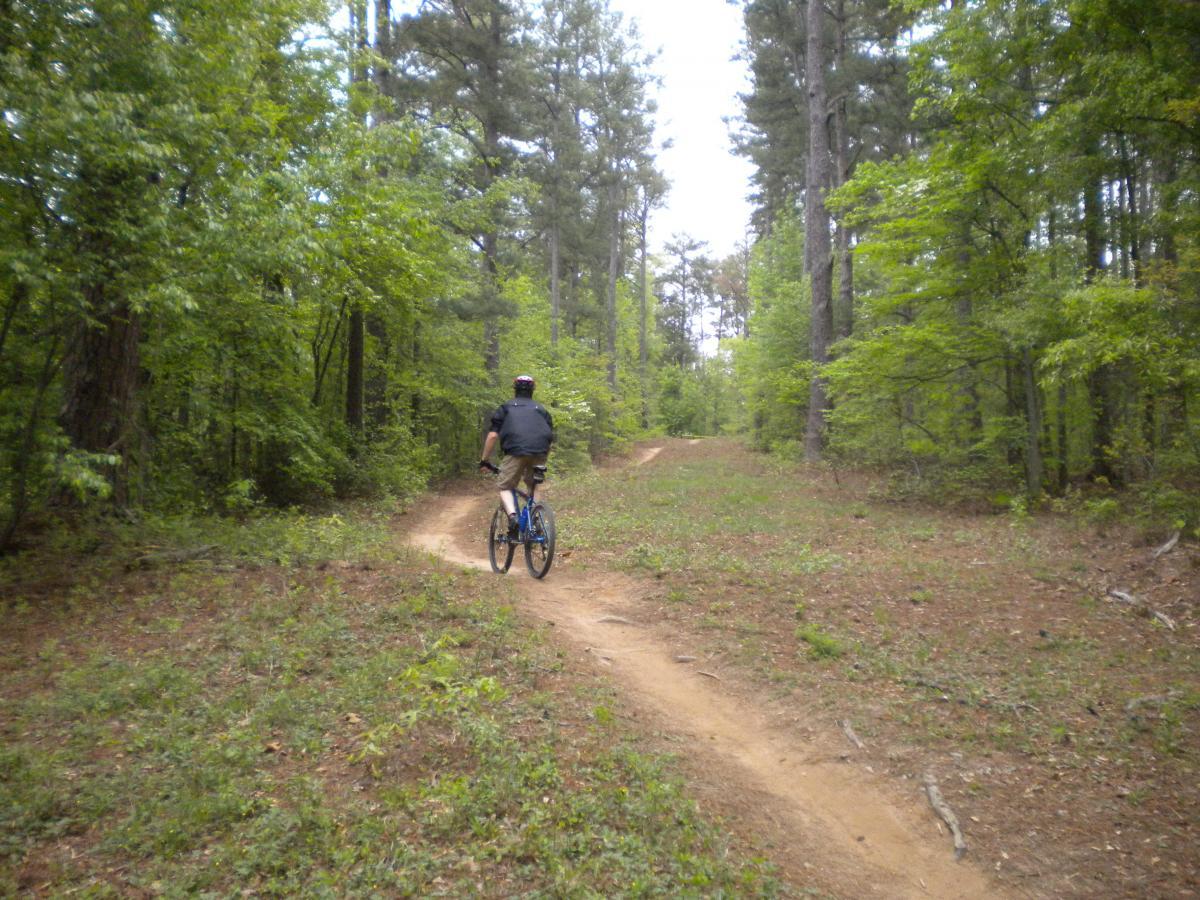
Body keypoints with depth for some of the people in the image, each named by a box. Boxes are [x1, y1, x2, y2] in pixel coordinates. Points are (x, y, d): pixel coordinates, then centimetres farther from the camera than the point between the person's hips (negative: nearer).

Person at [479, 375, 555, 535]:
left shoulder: (506, 407, 20)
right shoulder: (541, 409, 28)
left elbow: (493, 436, 10)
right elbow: (550, 439, 22)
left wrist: (484, 460, 16)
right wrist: (543, 459, 33)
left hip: (515, 451, -3)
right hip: (539, 453, 3)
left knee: (505, 488, 10)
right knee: (534, 487, 25)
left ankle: (512, 516, -17)